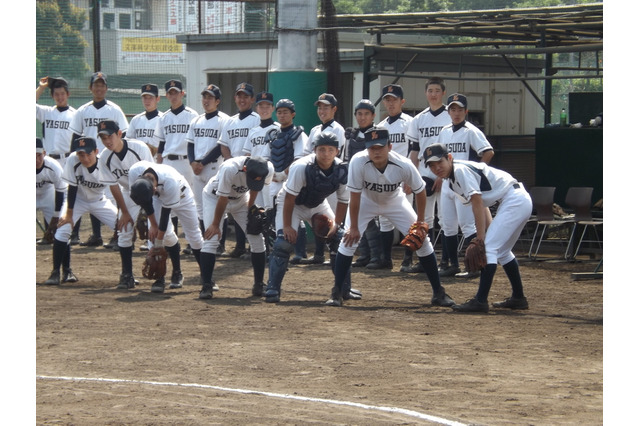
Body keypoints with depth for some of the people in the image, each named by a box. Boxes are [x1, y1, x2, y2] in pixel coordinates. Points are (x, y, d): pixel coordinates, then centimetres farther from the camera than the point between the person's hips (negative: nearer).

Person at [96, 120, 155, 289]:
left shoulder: (140, 148, -29)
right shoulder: (105, 158, -17)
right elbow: (113, 186, -8)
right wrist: (124, 212, -8)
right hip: (128, 193, 3)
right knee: (124, 232, -5)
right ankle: (127, 275, 3)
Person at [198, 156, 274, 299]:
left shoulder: (268, 170, -28)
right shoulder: (230, 169, -41)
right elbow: (222, 199, -27)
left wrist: (251, 206, 0)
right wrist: (216, 224, -16)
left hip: (241, 199, 4)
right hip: (214, 197, -4)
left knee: (257, 239, -4)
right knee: (211, 238, -17)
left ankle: (259, 285, 9)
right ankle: (206, 286, -11)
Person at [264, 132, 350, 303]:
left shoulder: (342, 170, -20)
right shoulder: (302, 167, -34)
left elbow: (343, 200, -7)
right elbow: (290, 197, -28)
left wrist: (336, 224, -13)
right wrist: (287, 226, -27)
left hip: (318, 205, 5)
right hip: (292, 204, -5)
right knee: (284, 242, -22)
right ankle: (273, 288, -16)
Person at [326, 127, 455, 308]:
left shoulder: (404, 166, -33)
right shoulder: (358, 162, -36)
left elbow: (420, 192, -16)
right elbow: (355, 196, -27)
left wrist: (420, 222, -11)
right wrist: (354, 227, -21)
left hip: (395, 202, 1)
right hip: (366, 202, -1)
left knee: (422, 240, -5)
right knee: (349, 240, -16)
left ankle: (438, 292, 7)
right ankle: (337, 292, -2)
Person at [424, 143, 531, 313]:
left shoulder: (461, 170, -16)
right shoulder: (449, 180, 13)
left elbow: (477, 203, -22)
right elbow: (480, 203, 15)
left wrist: (481, 239, -23)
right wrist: (489, 232, 6)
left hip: (515, 200, -11)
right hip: (520, 202, 11)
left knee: (488, 247, -16)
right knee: (501, 250, 21)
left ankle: (480, 301, -22)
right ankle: (518, 298, 29)